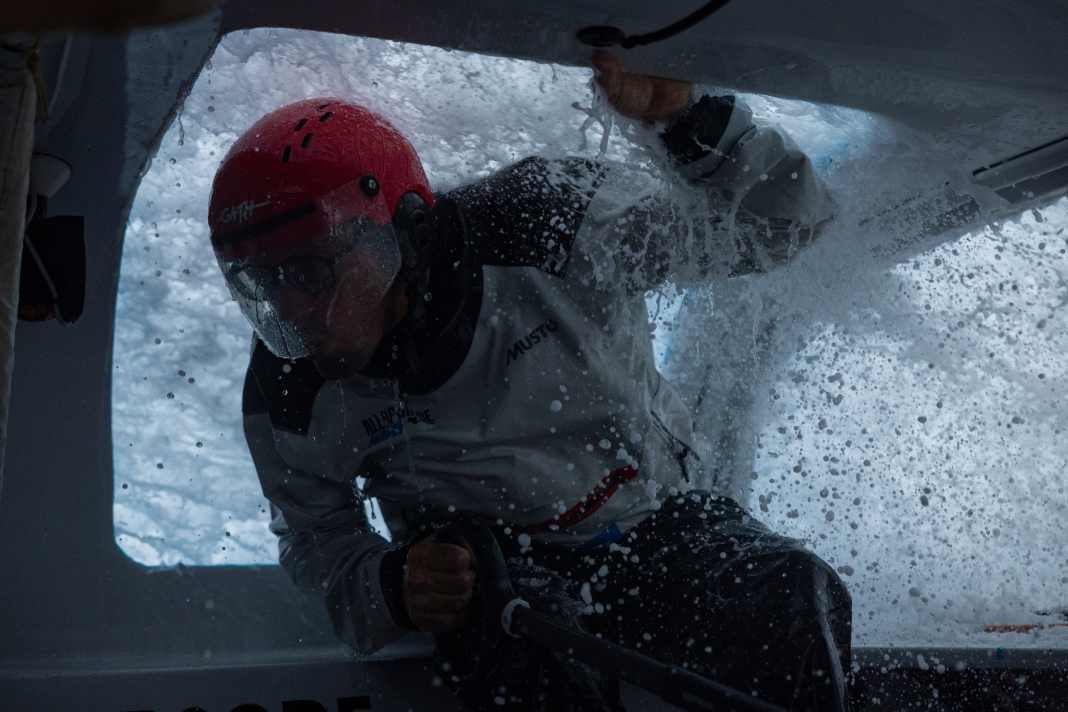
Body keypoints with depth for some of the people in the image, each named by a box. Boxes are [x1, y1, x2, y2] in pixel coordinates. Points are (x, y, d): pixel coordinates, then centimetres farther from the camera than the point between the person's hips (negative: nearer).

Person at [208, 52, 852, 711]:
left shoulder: (545, 224, -20)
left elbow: (779, 222, -10)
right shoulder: (291, 399, -13)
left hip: (657, 525, 0)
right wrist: (390, 588, -20)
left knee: (793, 602, -29)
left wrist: (686, 119, -30)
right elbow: (318, 539, 3)